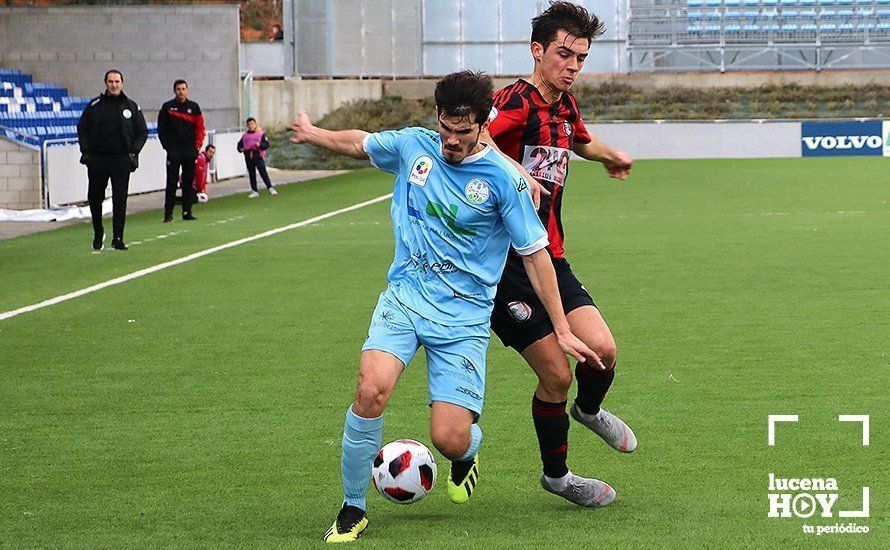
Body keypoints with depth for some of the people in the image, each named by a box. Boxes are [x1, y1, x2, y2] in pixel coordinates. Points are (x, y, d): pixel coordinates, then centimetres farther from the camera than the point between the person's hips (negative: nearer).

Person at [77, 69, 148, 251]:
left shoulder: (131, 107, 6)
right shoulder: (94, 106, 4)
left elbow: (142, 132, 11)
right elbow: (82, 129, 9)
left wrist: (133, 152, -2)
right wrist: (86, 151, -2)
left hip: (121, 159, -1)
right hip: (97, 159, 1)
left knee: (120, 199, -8)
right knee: (94, 198, 7)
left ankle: (118, 238, -5)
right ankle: (98, 234, 26)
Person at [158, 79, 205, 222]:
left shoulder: (194, 107, 8)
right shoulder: (167, 107, 3)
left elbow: (200, 128, 9)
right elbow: (161, 129, 4)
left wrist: (197, 146, -1)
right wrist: (167, 145, -5)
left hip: (190, 150, 2)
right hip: (173, 150, -2)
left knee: (188, 181, 5)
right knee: (172, 182, -6)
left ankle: (187, 211, 10)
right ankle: (168, 213, -5)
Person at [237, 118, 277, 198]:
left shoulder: (261, 133, 1)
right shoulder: (245, 135, 13)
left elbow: (266, 144, -3)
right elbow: (240, 144, 21)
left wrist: (260, 145, -22)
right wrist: (240, 149, -1)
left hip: (258, 156, -4)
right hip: (248, 157, 4)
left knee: (263, 172, -12)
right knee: (251, 174, 8)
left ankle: (270, 188, -11)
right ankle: (254, 191, 15)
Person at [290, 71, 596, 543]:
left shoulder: (503, 178, -8)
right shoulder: (413, 145, 1)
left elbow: (535, 254, -2)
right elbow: (359, 143, 25)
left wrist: (562, 330, -2)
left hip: (463, 315, -2)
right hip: (404, 297, 2)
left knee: (449, 439, -13)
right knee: (371, 389, -26)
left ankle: (467, 451, 29)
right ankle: (352, 511, -8)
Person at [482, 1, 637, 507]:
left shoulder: (565, 106, 13)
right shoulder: (517, 101, -14)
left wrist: (612, 156, 53)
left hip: (549, 256, 7)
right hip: (504, 262, -7)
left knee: (602, 351, -7)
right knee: (557, 374, -8)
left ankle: (590, 410, 28)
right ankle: (556, 474, 15)